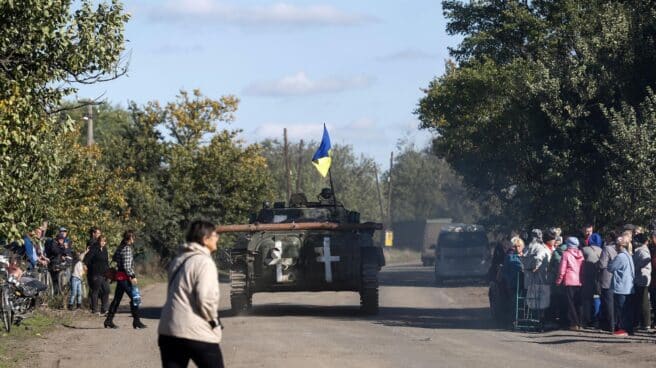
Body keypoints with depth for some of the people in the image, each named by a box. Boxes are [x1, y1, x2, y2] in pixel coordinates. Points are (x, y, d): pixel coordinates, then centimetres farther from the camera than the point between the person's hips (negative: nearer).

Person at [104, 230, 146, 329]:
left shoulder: (120, 247, 11)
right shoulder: (127, 249, -16)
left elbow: (114, 258, 25)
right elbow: (126, 265, -21)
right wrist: (132, 276, -19)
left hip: (119, 276, 9)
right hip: (126, 277, -9)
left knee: (117, 299, 13)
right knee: (135, 299, -5)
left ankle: (109, 320, 14)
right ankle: (136, 321, -4)